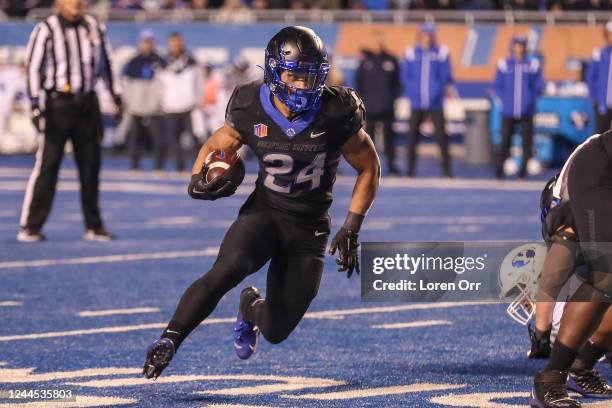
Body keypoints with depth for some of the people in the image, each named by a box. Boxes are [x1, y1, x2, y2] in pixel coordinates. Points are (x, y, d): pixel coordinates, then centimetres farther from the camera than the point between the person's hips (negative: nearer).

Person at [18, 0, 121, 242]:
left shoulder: (95, 28, 9)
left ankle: (93, 226, 17)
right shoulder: (46, 30, -6)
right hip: (58, 103, -5)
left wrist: (115, 93, 20)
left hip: (87, 104, 5)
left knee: (90, 166, 8)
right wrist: (35, 105, -14)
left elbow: (105, 62, 21)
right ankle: (30, 227, -4)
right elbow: (33, 68, -7)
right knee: (47, 165, -8)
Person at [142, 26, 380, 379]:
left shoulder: (336, 115, -15)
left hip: (310, 229, 1)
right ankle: (169, 342, -30)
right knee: (227, 270, -34)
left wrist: (352, 229, -8)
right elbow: (215, 147, 7)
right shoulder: (251, 111, -12)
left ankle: (252, 307, 42)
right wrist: (200, 180, -15)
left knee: (276, 332, 5)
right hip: (265, 213, -1)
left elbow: (370, 168, -1)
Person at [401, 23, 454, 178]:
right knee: (413, 136, 3)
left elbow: (447, 76, 0)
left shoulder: (441, 53, 1)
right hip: (416, 103, 1)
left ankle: (447, 169, 1)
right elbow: (405, 76, 5)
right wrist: (411, 93, -6)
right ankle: (410, 169, 10)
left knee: (441, 135, -6)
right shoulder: (411, 53, 4)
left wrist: (438, 92, -12)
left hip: (435, 103, -1)